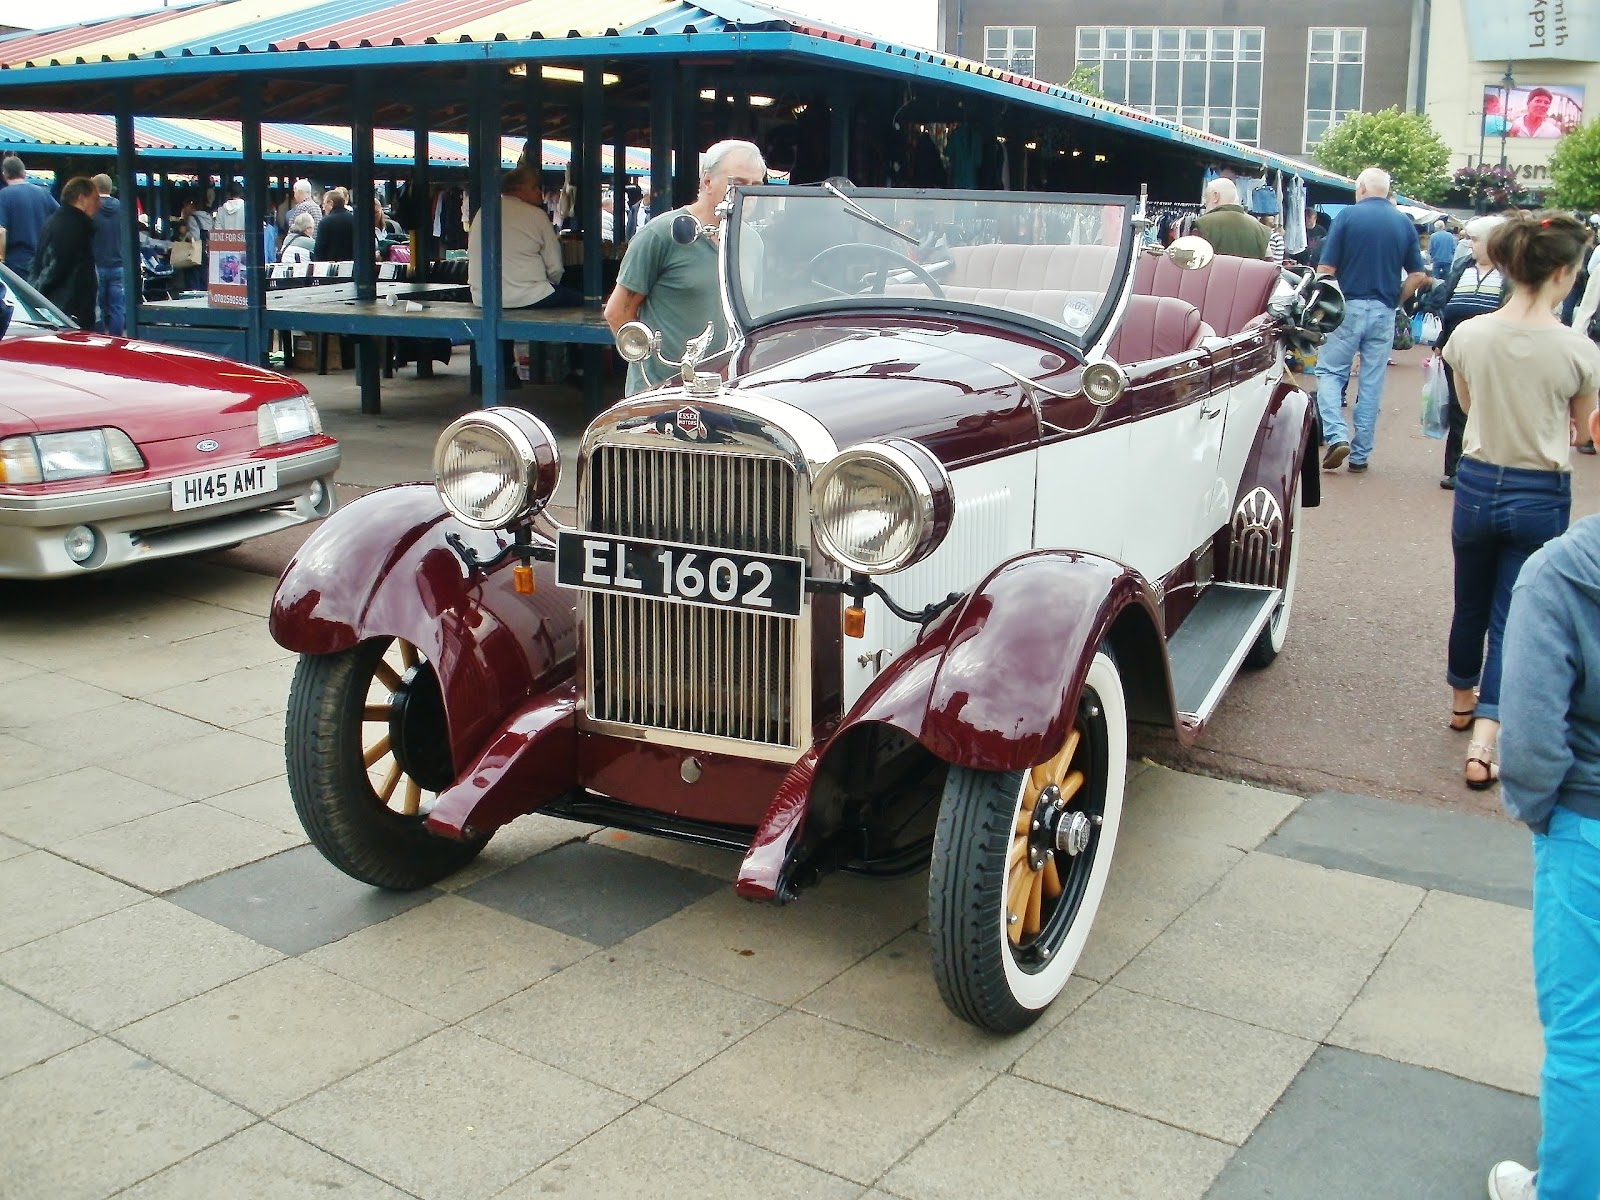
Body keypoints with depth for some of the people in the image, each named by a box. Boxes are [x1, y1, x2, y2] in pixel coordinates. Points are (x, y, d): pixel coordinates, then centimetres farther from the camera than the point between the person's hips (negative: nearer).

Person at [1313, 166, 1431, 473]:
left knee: (1330, 372, 7)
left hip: (1347, 307, -3)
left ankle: (1337, 436, -13)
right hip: (1383, 312, 3)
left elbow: (1326, 268, -9)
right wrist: (1395, 301, 16)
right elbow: (1418, 275, 4)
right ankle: (1361, 454, 12)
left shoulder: (1348, 215, -5)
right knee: (1372, 383, 8)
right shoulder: (1404, 223, 6)